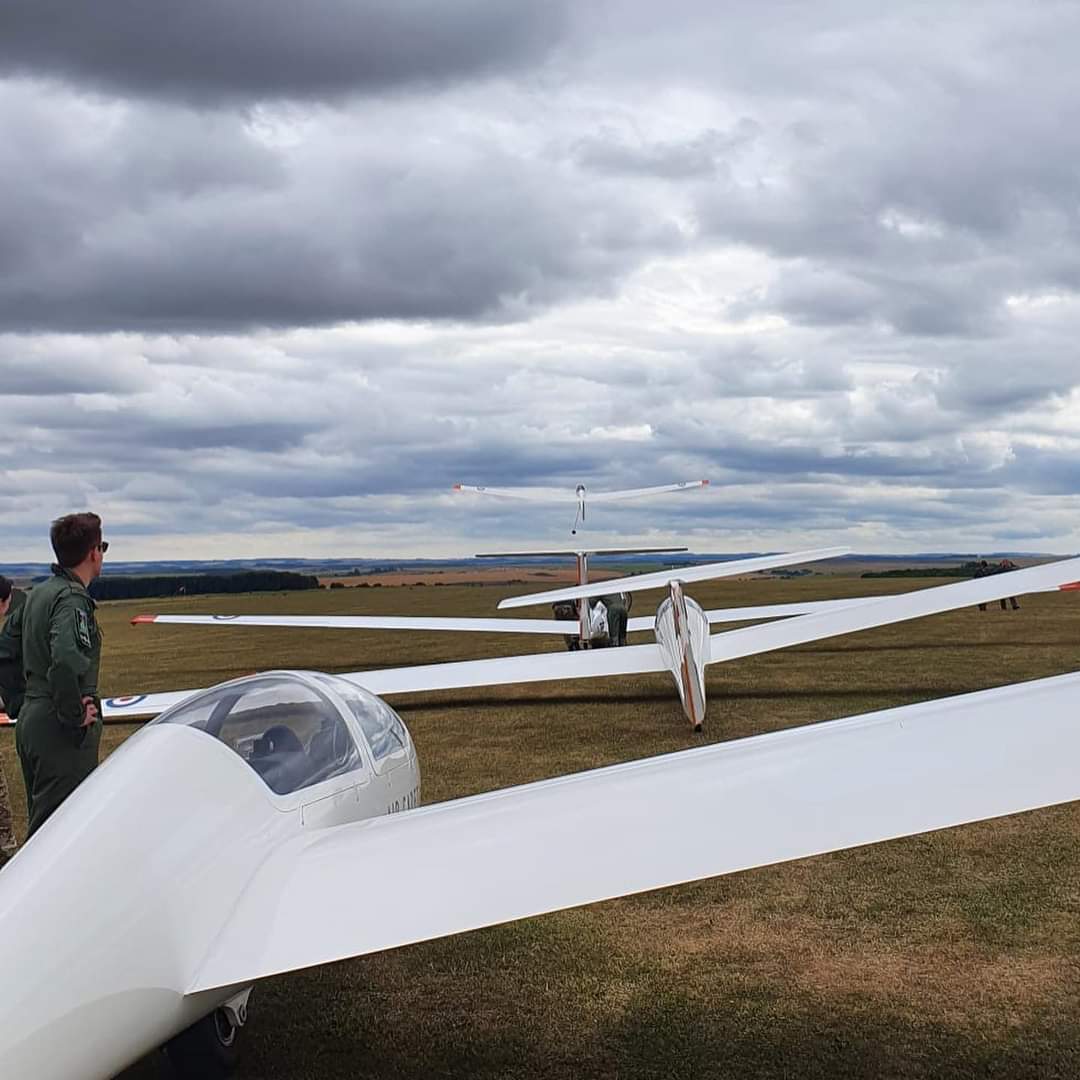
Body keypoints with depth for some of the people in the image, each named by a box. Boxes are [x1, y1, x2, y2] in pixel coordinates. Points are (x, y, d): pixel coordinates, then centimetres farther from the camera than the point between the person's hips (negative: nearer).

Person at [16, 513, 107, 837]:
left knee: (40, 819, 19)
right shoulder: (73, 598, -17)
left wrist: (19, 702, 18)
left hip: (30, 718, 9)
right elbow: (66, 662, -31)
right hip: (61, 730, -9)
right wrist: (76, 716, -20)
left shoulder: (37, 593, 13)